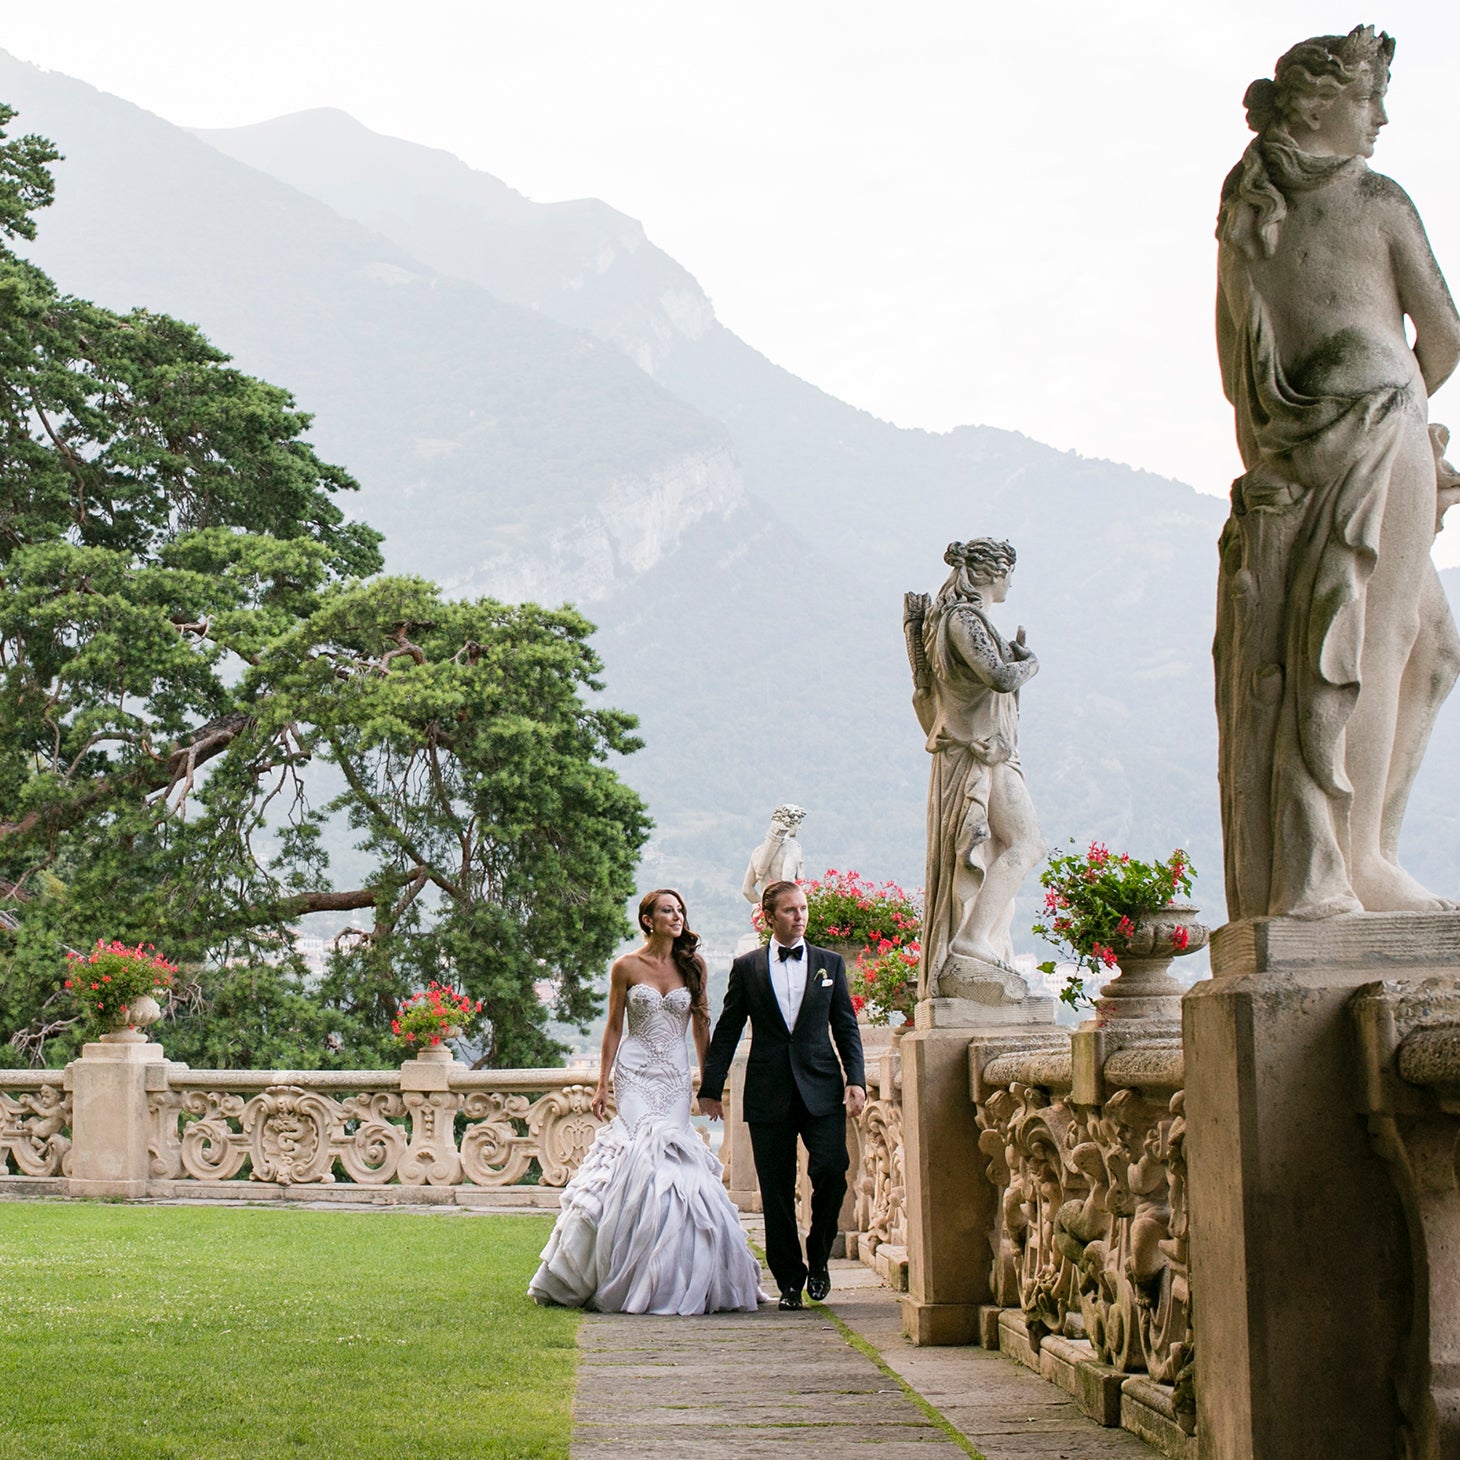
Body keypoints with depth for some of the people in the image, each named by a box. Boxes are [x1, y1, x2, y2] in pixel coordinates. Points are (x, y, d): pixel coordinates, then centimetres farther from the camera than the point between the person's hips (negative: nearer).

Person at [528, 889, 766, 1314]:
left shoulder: (692, 964, 6)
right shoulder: (626, 967, 0)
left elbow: (701, 1023, 11)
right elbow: (614, 1027, 4)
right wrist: (601, 1084, 2)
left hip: (675, 1076, 2)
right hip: (635, 1074, -2)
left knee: (672, 1156, -5)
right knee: (640, 1151, -14)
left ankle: (670, 1275, 4)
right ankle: (634, 1274, -9)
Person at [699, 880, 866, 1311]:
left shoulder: (830, 963, 11)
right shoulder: (747, 967, 8)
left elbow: (846, 1028, 10)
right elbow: (726, 1032, 10)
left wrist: (856, 1081, -2)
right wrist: (711, 1088, 6)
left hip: (821, 1090, 0)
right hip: (769, 1094, 0)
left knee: (831, 1168, -17)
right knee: (776, 1191, 1)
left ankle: (817, 1257, 5)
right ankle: (789, 1279, 13)